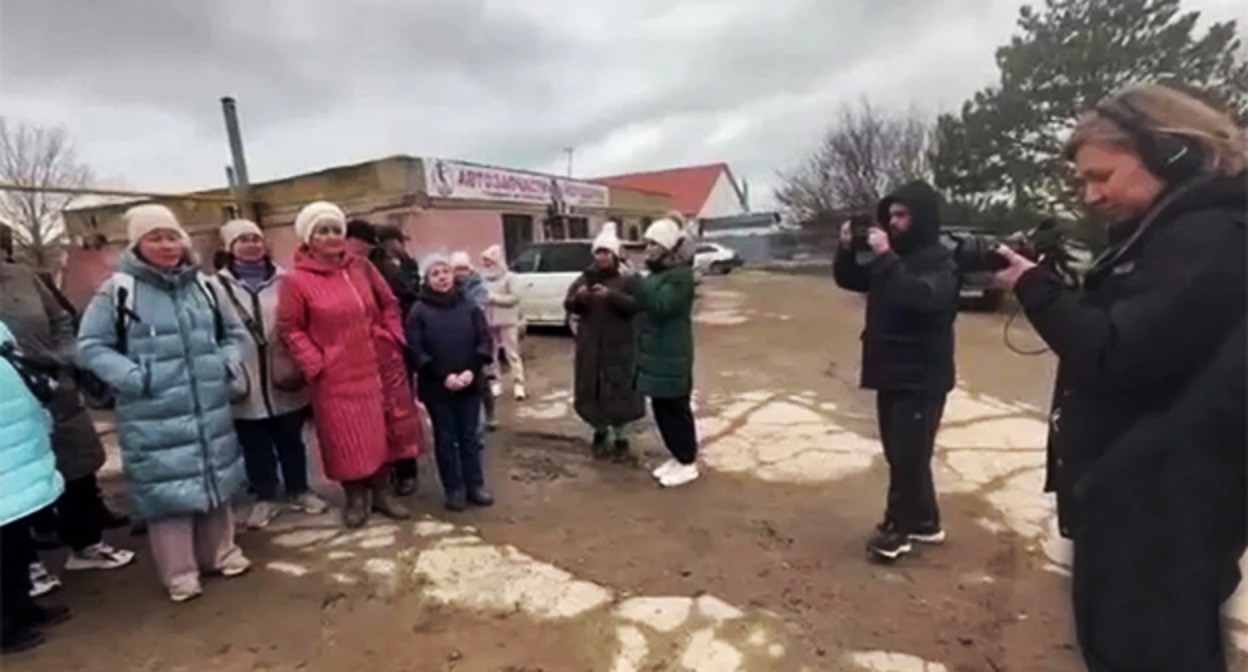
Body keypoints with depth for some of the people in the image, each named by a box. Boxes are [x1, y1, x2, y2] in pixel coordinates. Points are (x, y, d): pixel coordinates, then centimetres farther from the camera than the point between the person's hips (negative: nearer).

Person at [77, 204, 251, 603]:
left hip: (211, 409, 5)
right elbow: (90, 346, -5)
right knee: (168, 488, 2)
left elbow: (233, 332, 17)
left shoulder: (202, 285, 7)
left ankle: (221, 552, 33)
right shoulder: (118, 290, -8)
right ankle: (179, 573, 18)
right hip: (155, 417, -5)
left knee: (217, 479, 15)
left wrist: (230, 363, 0)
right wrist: (133, 378, -17)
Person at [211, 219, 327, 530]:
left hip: (284, 379, 1)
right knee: (255, 446, 11)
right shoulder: (218, 286, -4)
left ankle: (299, 491, 31)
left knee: (291, 440, 14)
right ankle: (264, 498, 28)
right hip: (245, 384, -1)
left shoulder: (283, 280, 1)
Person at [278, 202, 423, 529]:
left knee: (384, 431, 12)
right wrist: (315, 363, -11)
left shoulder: (361, 267, 2)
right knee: (348, 439, 6)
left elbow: (389, 304, 11)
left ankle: (381, 492, 29)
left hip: (380, 366, 4)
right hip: (338, 376, -4)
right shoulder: (297, 281, -8)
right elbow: (289, 329, -5)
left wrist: (392, 338, 3)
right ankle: (356, 498, 25)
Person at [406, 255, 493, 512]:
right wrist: (443, 376, -16)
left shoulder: (469, 307, 3)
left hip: (470, 383, 2)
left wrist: (472, 370, -13)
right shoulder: (419, 311, -2)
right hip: (437, 386, -1)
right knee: (445, 439, 8)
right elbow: (416, 350, -8)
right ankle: (453, 490, 18)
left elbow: (484, 340, 0)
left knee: (470, 436, 10)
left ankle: (475, 486, 20)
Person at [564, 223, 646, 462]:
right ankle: (600, 433, 28)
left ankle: (619, 437, 17)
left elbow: (636, 305, -15)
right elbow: (568, 306, 5)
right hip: (590, 345, 3)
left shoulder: (626, 279, -3)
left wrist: (612, 296, -27)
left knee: (619, 391, 0)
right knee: (592, 390, 8)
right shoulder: (585, 278, 7)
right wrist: (578, 298, -17)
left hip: (619, 346, -3)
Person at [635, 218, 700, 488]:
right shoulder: (657, 273, 15)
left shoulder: (681, 275, -16)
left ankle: (688, 463, 14)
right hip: (655, 353, 10)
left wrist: (635, 282, -29)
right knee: (661, 409, 15)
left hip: (672, 357, -10)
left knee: (676, 409, 0)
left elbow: (661, 305, -29)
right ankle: (677, 457, 29)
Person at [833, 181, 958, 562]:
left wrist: (885, 257, -32)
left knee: (908, 456, -3)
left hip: (922, 378, -8)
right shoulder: (893, 257, 11)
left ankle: (898, 528, 9)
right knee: (901, 455, 15)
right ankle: (924, 521, 28)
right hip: (890, 373, 8)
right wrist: (847, 250, -5)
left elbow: (921, 296, -31)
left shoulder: (941, 263, -12)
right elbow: (849, 280, 13)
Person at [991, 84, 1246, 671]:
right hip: (1131, 491, 10)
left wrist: (1034, 287, -16)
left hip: (1161, 506, -10)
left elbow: (1115, 356, -25)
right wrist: (1046, 284, 0)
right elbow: (1104, 330, 15)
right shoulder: (1161, 233, 13)